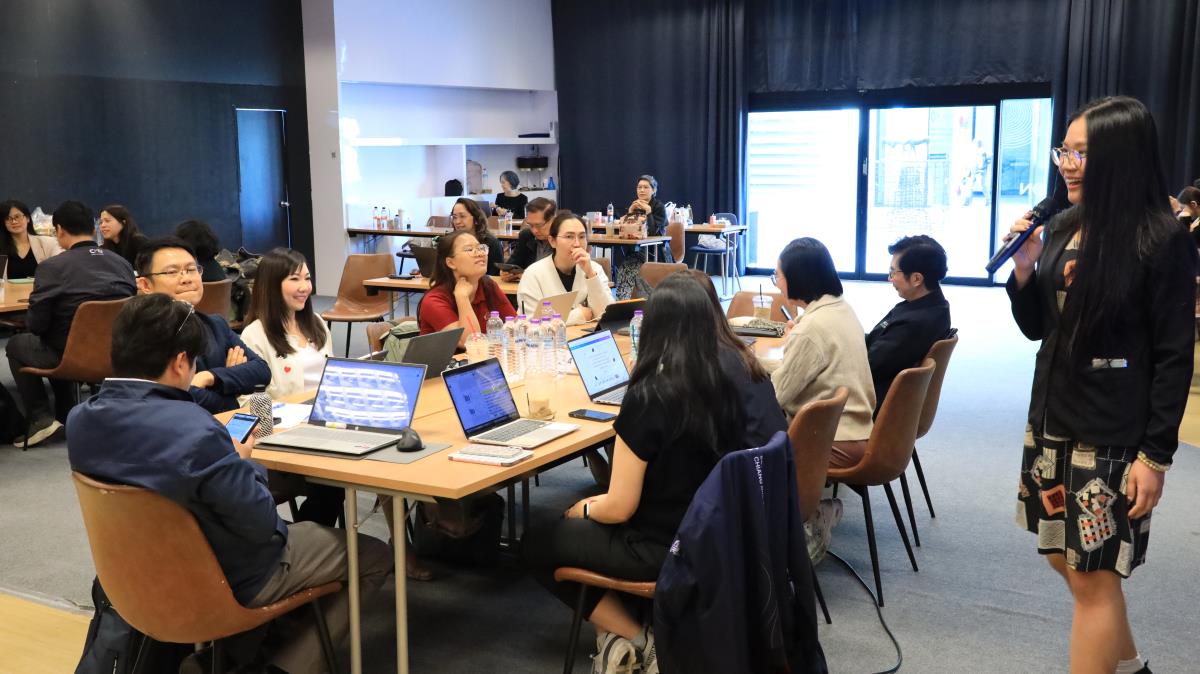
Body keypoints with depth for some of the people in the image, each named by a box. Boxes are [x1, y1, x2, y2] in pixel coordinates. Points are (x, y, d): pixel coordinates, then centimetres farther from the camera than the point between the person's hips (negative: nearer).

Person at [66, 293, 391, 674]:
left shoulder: (79, 420, -11)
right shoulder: (194, 431, -36)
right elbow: (261, 523, -25)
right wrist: (243, 463, -8)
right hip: (231, 579, -8)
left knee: (306, 529, 32)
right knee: (374, 556, 11)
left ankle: (271, 643, 28)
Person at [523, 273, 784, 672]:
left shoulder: (650, 396, -23)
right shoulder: (747, 370, -6)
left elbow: (620, 508, -18)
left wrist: (585, 509, 4)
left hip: (671, 549, -7)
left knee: (535, 544, 13)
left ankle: (634, 639, 4)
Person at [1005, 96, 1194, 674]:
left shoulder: (1163, 241, -13)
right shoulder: (1061, 229, 5)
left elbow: (1174, 358, -13)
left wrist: (1156, 455, -15)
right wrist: (1023, 268, -6)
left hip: (1113, 436, -7)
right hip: (1051, 419, 7)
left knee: (1093, 575, 0)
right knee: (1064, 557, 17)